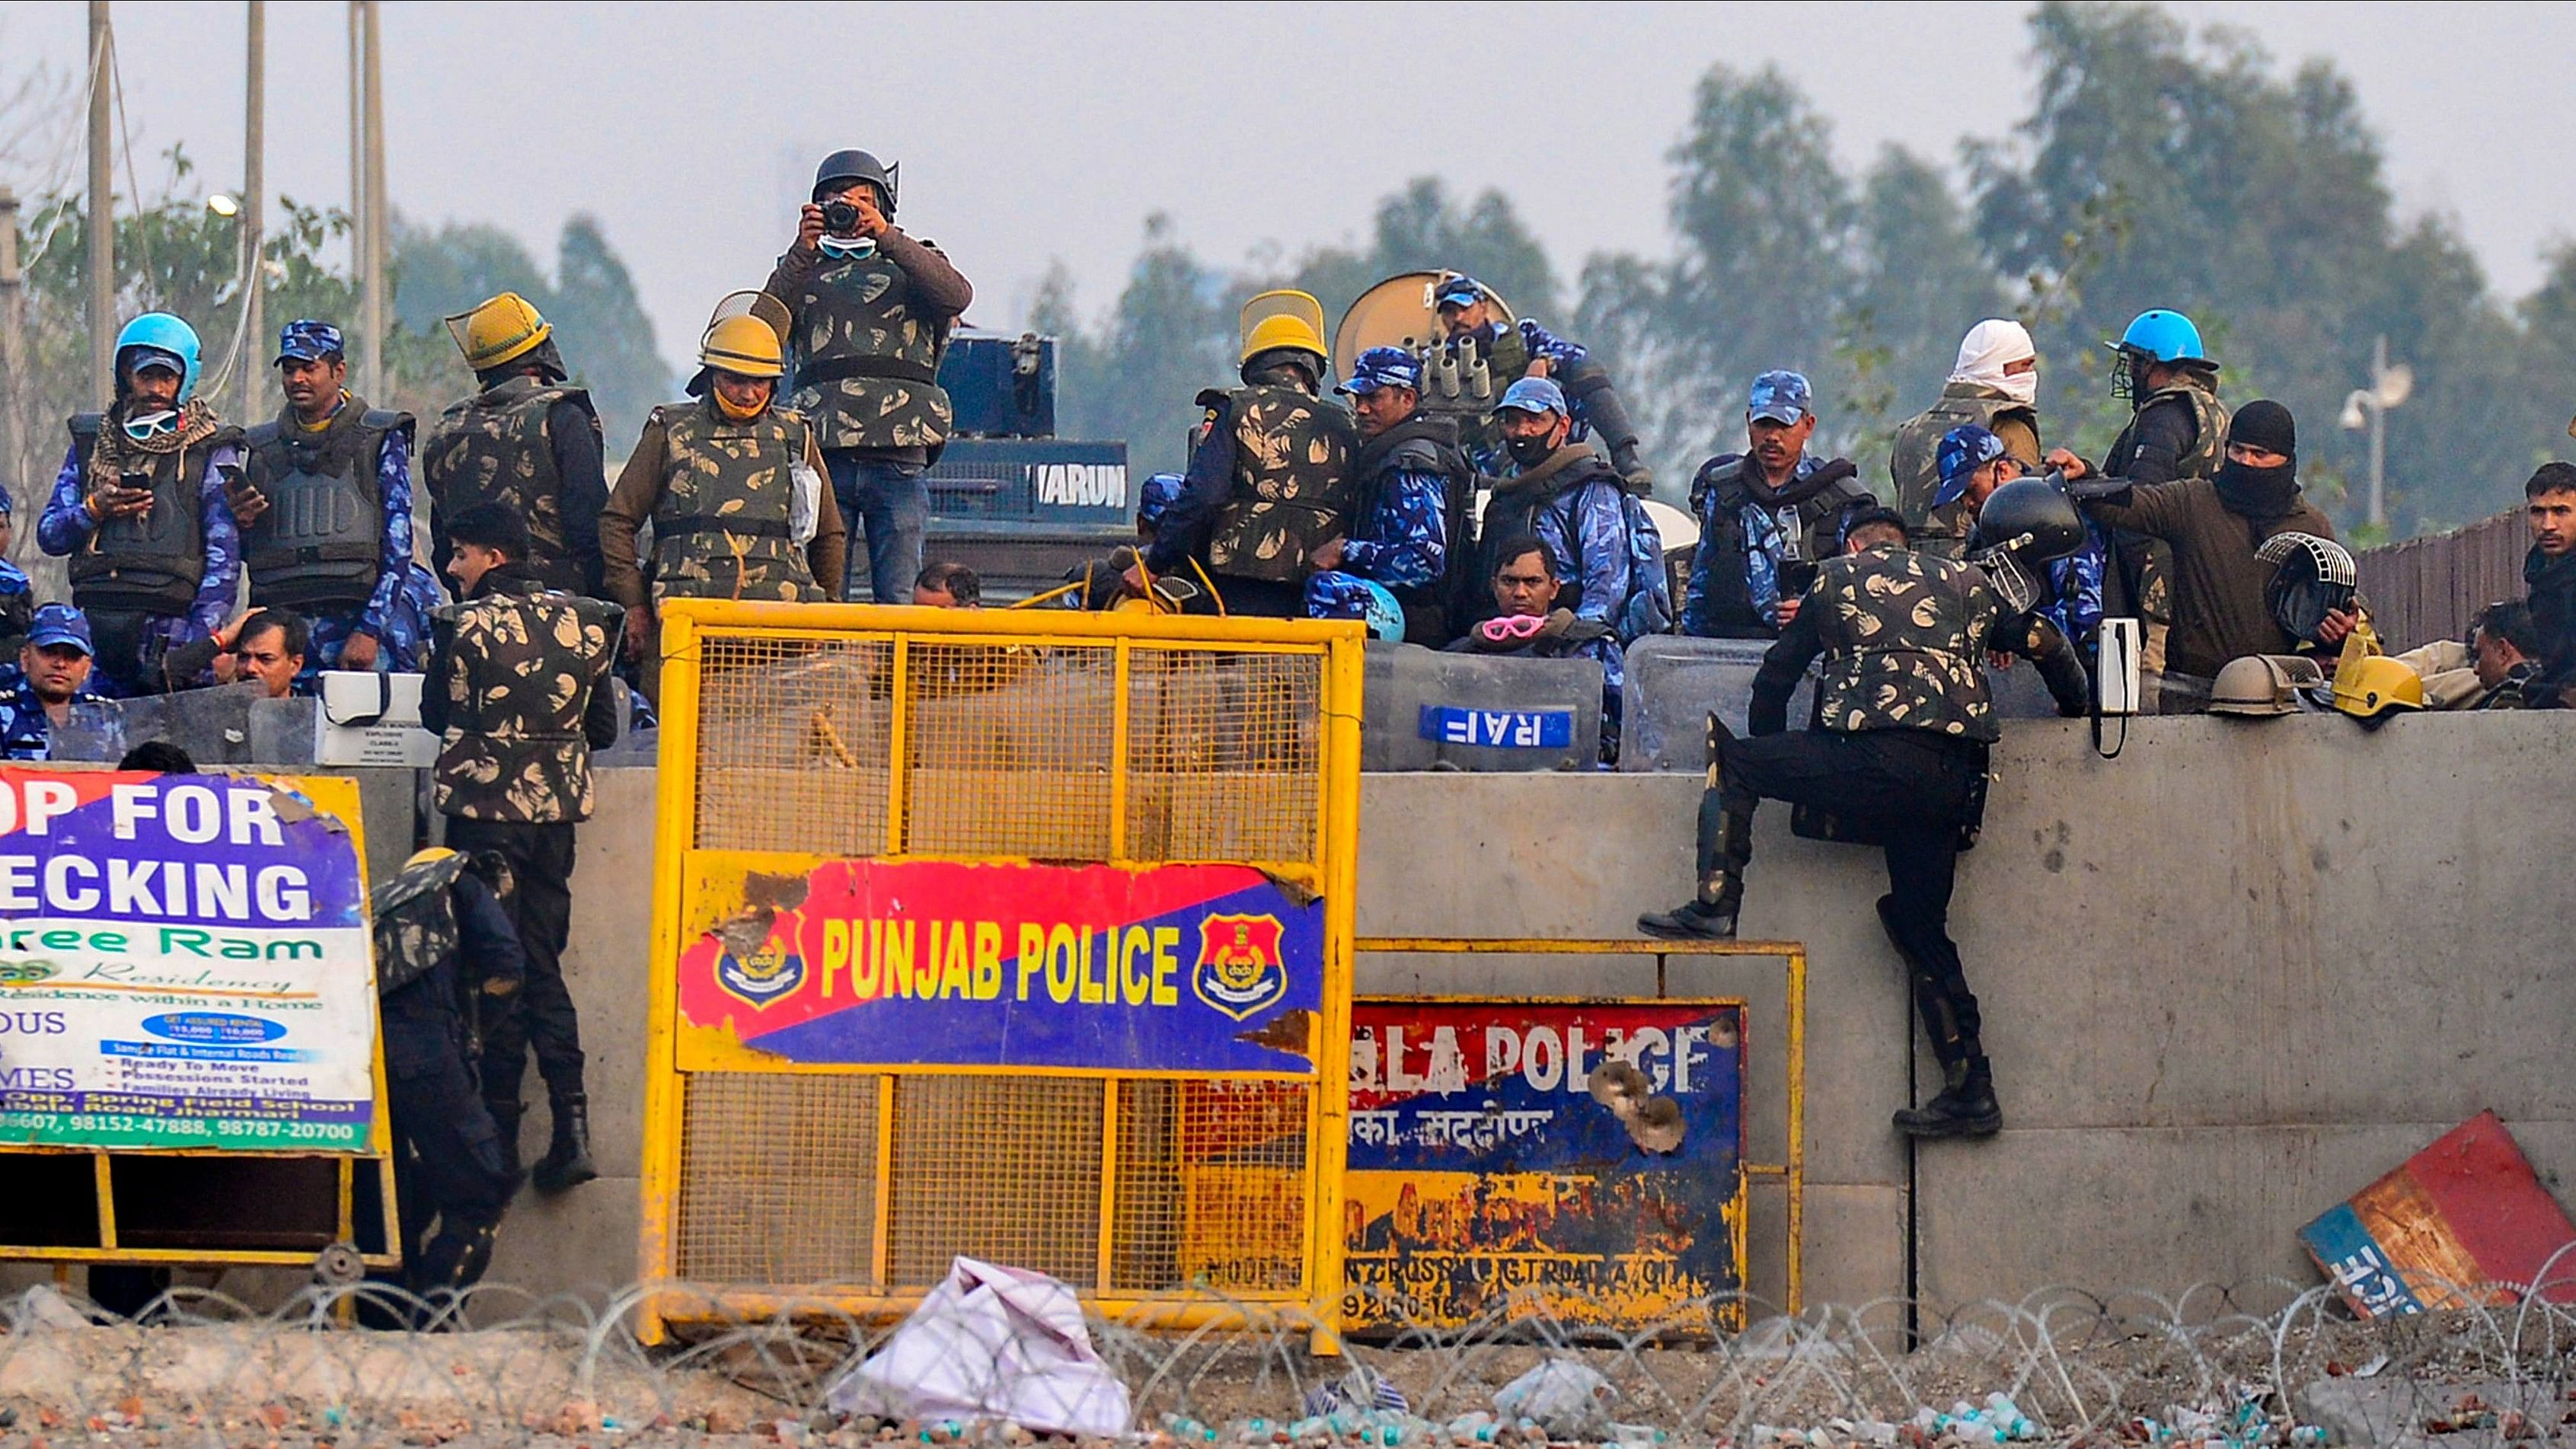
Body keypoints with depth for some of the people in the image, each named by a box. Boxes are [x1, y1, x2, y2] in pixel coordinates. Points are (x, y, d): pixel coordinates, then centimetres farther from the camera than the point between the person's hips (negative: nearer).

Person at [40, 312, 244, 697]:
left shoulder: (211, 451, 7)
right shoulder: (91, 442, 18)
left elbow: (224, 554, 1)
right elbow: (49, 535, 17)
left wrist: (197, 644, -10)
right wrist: (95, 510, -5)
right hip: (96, 618, 3)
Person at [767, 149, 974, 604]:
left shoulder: (911, 264, 16)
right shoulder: (804, 271, 19)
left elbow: (957, 295, -6)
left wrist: (887, 236, -11)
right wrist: (803, 253, -7)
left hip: (898, 459, -1)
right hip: (823, 453, 1)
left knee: (899, 598, -4)